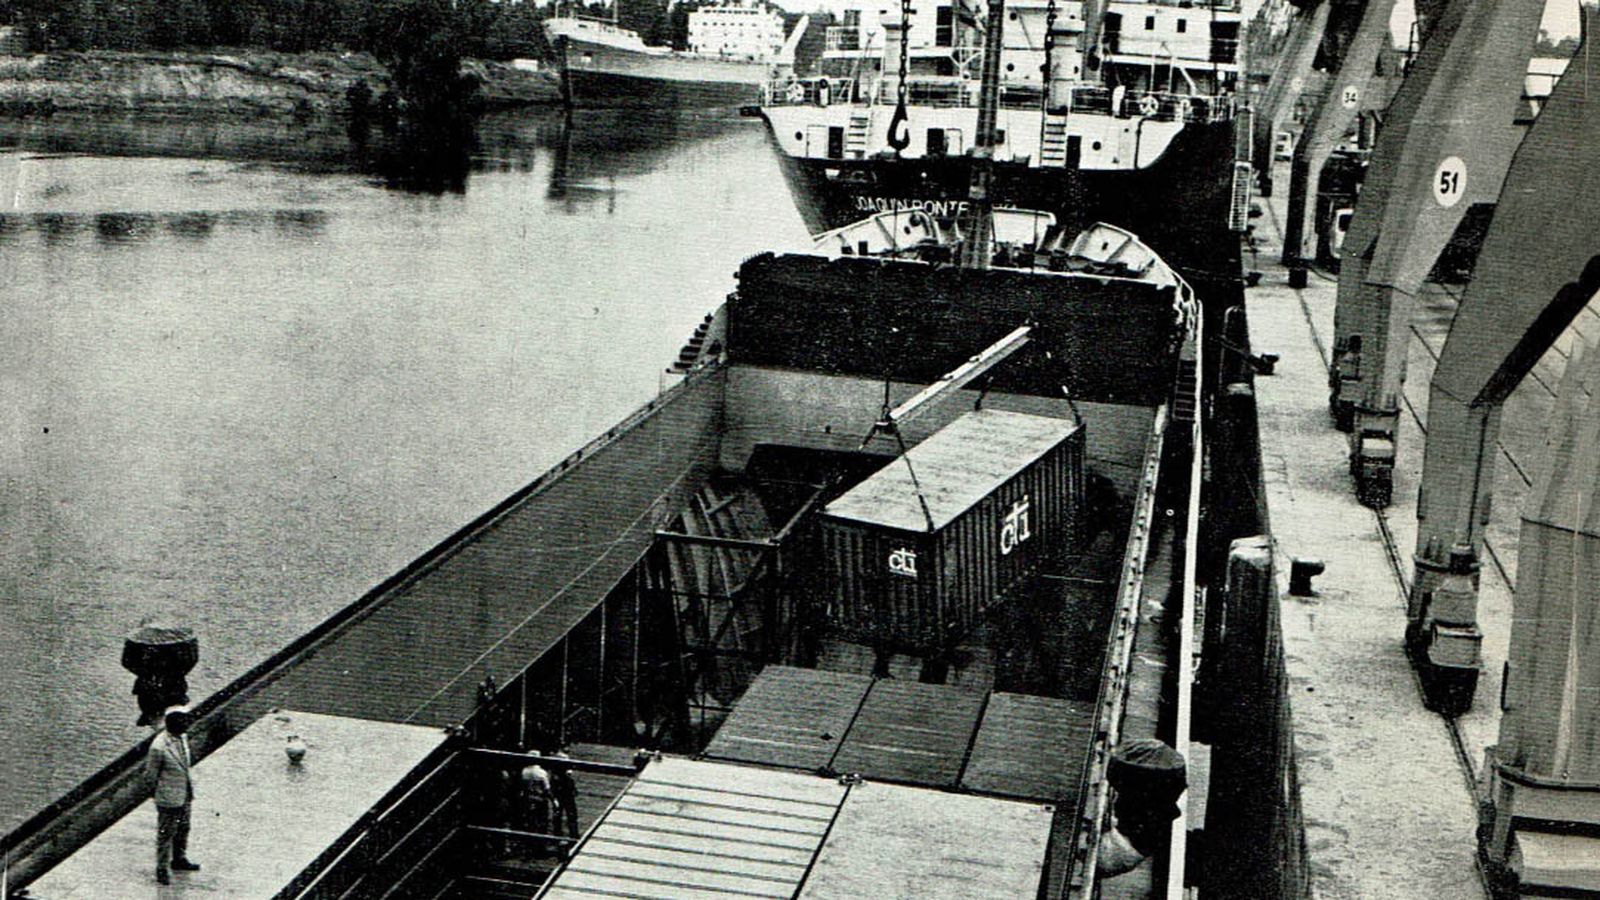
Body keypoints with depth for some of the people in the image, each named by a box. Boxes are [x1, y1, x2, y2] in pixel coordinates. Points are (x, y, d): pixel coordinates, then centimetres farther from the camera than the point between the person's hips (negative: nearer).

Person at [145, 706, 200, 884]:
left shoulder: (183, 737, -3)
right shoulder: (159, 747, -28)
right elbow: (150, 774, -15)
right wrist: (156, 790, -3)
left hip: (185, 794, 8)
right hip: (169, 798, -8)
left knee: (183, 829, 23)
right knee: (166, 833, 8)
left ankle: (179, 859, 42)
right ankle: (162, 868, 24)